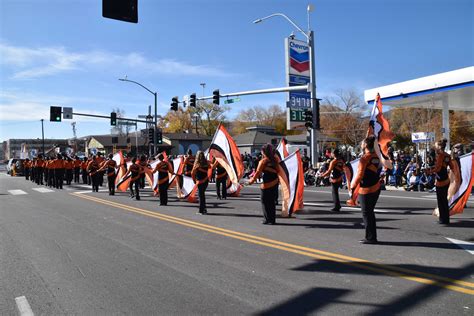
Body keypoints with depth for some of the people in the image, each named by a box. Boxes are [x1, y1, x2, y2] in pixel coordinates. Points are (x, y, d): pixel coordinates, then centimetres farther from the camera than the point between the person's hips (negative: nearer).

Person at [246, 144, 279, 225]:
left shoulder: (263, 161, -12)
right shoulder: (274, 160, 5)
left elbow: (258, 172, -11)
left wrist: (251, 180, -2)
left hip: (267, 185, -6)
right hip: (275, 182, 6)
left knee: (265, 202, 6)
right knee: (271, 202, 15)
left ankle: (268, 220, 8)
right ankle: (272, 219, 22)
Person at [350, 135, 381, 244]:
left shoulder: (364, 159, -18)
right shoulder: (376, 156, 3)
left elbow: (359, 175, -19)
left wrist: (352, 186, -6)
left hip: (366, 190, -8)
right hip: (376, 188, 8)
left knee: (366, 214, 1)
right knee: (370, 212, 17)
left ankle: (370, 238, 5)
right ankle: (372, 237, 23)